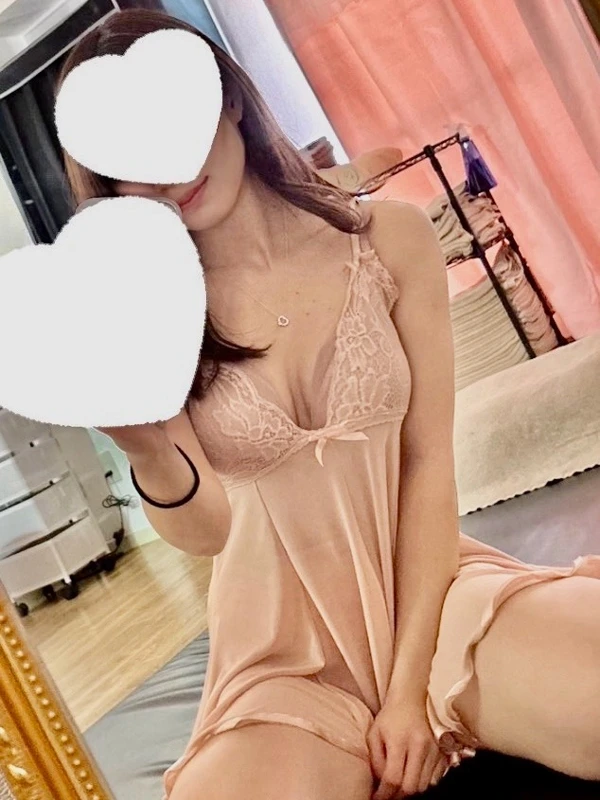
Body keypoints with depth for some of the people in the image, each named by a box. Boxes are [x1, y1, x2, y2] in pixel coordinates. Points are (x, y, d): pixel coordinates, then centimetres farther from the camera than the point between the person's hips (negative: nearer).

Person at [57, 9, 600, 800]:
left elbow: (429, 461, -4)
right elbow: (207, 531, -11)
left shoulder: (389, 239, -3)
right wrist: (147, 454, -34)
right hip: (285, 651, 0)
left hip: (430, 590, 1)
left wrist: (410, 683, -8)